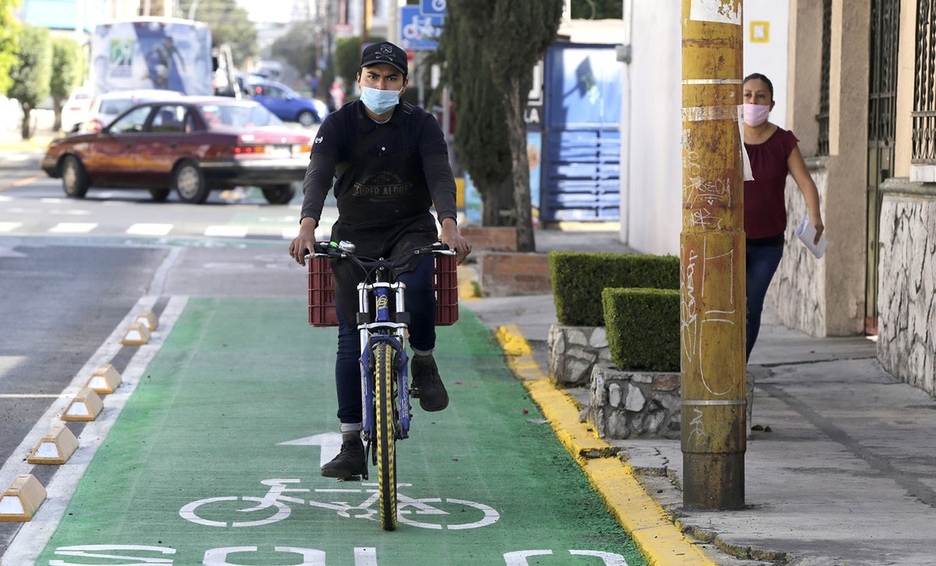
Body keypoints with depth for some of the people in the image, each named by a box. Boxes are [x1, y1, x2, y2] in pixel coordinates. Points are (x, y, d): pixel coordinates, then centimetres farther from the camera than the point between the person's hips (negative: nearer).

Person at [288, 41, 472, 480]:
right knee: (351, 340, -5)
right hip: (355, 235, 1)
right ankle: (352, 446, -1)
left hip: (411, 230, -1)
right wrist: (307, 226, -39)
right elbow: (318, 176, -20)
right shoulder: (340, 124, -6)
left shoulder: (421, 125, -4)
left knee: (416, 285, -35)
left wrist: (449, 226, -37)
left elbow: (440, 176, -18)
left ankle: (423, 363, -6)